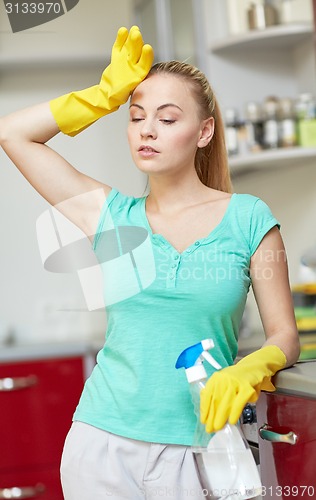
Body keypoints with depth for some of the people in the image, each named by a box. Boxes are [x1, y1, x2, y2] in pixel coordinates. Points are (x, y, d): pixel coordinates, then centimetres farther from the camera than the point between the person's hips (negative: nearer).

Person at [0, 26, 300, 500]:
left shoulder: (248, 219, -2)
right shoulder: (112, 215, 5)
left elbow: (284, 335, 0)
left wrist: (248, 370, -21)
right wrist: (106, 95, 1)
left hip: (199, 448, -1)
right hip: (103, 443, 2)